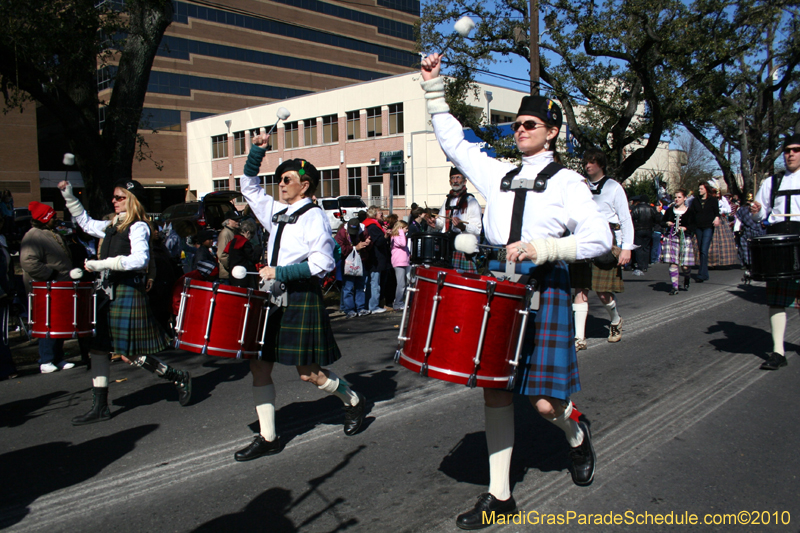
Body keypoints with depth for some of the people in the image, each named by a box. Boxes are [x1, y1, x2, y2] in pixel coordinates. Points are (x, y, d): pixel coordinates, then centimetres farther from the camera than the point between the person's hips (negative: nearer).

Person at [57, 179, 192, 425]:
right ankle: (100, 407, 16)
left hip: (128, 292, -8)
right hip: (108, 291, 8)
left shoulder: (138, 227, -11)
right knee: (98, 348, 7)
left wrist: (103, 264, -27)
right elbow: (86, 222, 31)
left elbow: (140, 259, -25)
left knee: (130, 354, -4)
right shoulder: (112, 225, 14)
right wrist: (69, 196, 24)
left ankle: (179, 378, 14)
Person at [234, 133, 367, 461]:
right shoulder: (276, 212, 13)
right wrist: (257, 151, 12)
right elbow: (249, 187, 25)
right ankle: (267, 438, 15)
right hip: (274, 299, 8)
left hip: (302, 301, -8)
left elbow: (323, 263, -18)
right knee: (259, 366, 4)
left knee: (308, 373, -2)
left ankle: (353, 401, 26)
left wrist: (280, 273, -20)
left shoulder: (314, 216, -9)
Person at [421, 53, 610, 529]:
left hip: (543, 289, -4)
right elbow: (453, 141, 21)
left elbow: (599, 239, -7)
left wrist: (543, 248, -19)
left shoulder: (567, 182, 1)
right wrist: (434, 87, 17)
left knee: (544, 401, -5)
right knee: (495, 388, 4)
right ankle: (500, 494, 17)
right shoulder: (498, 174, 15)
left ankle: (577, 436, 33)